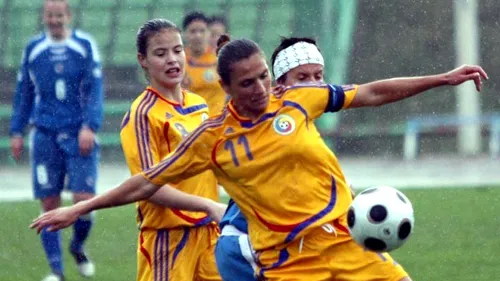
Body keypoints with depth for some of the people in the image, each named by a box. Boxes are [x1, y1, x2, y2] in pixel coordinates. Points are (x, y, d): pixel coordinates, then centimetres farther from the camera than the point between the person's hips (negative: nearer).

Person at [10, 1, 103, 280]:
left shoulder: (85, 45, 1)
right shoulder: (33, 48, 9)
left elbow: (95, 89, -4)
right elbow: (24, 92, 17)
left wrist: (89, 127, -14)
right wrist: (17, 132, 12)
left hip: (79, 135, -2)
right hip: (45, 136, 2)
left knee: (84, 200, -9)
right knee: (49, 205, -1)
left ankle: (78, 247, 22)